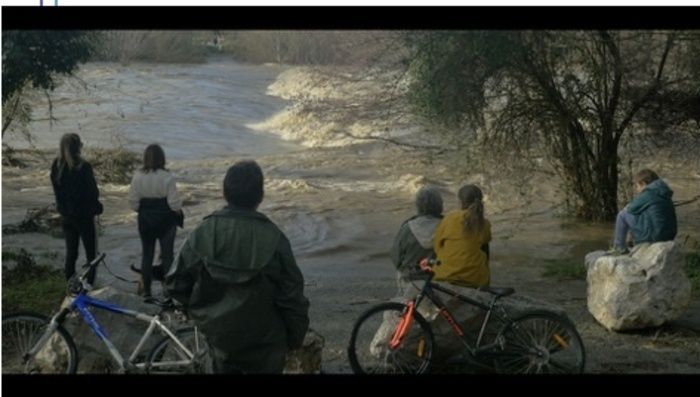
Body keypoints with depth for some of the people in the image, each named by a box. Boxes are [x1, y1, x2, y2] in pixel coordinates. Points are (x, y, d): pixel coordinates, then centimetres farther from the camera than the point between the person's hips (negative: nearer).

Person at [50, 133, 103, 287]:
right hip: (83, 215, -5)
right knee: (91, 252, 8)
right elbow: (93, 191, -15)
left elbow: (57, 190, 4)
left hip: (66, 215, 6)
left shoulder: (56, 166, -4)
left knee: (70, 252, 16)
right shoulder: (83, 167, -22)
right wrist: (96, 206, 3)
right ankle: (89, 284, 9)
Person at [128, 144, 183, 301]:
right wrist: (178, 212, 5)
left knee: (146, 254, 12)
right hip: (165, 220, -3)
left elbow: (133, 202, -3)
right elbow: (174, 202, -15)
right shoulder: (167, 177, -16)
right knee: (167, 254, 8)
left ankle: (146, 291, 15)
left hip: (145, 220, 3)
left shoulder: (138, 176, -7)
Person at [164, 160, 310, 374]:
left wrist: (201, 311, 10)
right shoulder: (273, 238, -21)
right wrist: (296, 337, 0)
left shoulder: (203, 232, -14)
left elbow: (176, 283, -7)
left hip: (219, 337, 3)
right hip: (264, 344, -3)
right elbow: (291, 295, -16)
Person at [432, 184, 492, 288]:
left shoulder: (450, 218, -5)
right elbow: (485, 251, 14)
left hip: (446, 275, -2)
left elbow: (436, 246, 4)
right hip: (476, 279, 2)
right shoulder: (484, 224, 1)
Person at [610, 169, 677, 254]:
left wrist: (627, 207, 18)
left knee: (622, 215, 1)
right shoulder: (665, 196, 17)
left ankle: (620, 247, 6)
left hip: (653, 236, -9)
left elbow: (632, 208, -5)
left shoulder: (648, 194, -9)